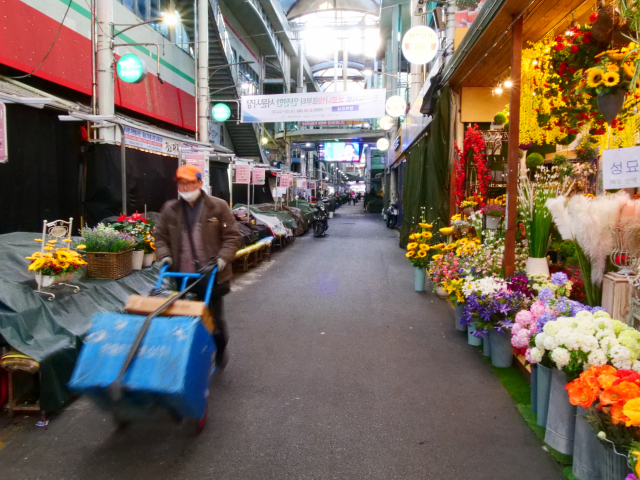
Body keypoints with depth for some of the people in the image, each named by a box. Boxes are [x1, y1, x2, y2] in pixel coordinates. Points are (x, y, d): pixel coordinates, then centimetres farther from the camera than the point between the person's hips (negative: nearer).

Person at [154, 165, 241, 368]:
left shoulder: (218, 207, -4)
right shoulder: (170, 210, 5)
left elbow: (232, 236, -3)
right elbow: (160, 236, 13)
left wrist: (223, 257, -15)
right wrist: (164, 255, -5)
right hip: (182, 278, 2)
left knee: (215, 319, 12)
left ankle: (220, 350, 38)